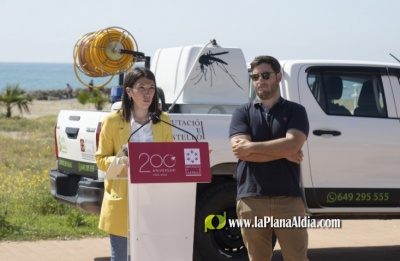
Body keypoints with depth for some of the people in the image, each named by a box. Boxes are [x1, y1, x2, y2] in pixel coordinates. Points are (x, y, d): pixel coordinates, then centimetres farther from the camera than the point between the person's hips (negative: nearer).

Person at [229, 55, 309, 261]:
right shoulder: (242, 113, 10)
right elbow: (239, 149, -7)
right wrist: (283, 153, -9)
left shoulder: (295, 111, 8)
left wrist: (251, 147, -9)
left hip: (288, 198, -1)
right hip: (251, 199, 1)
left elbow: (292, 144, -10)